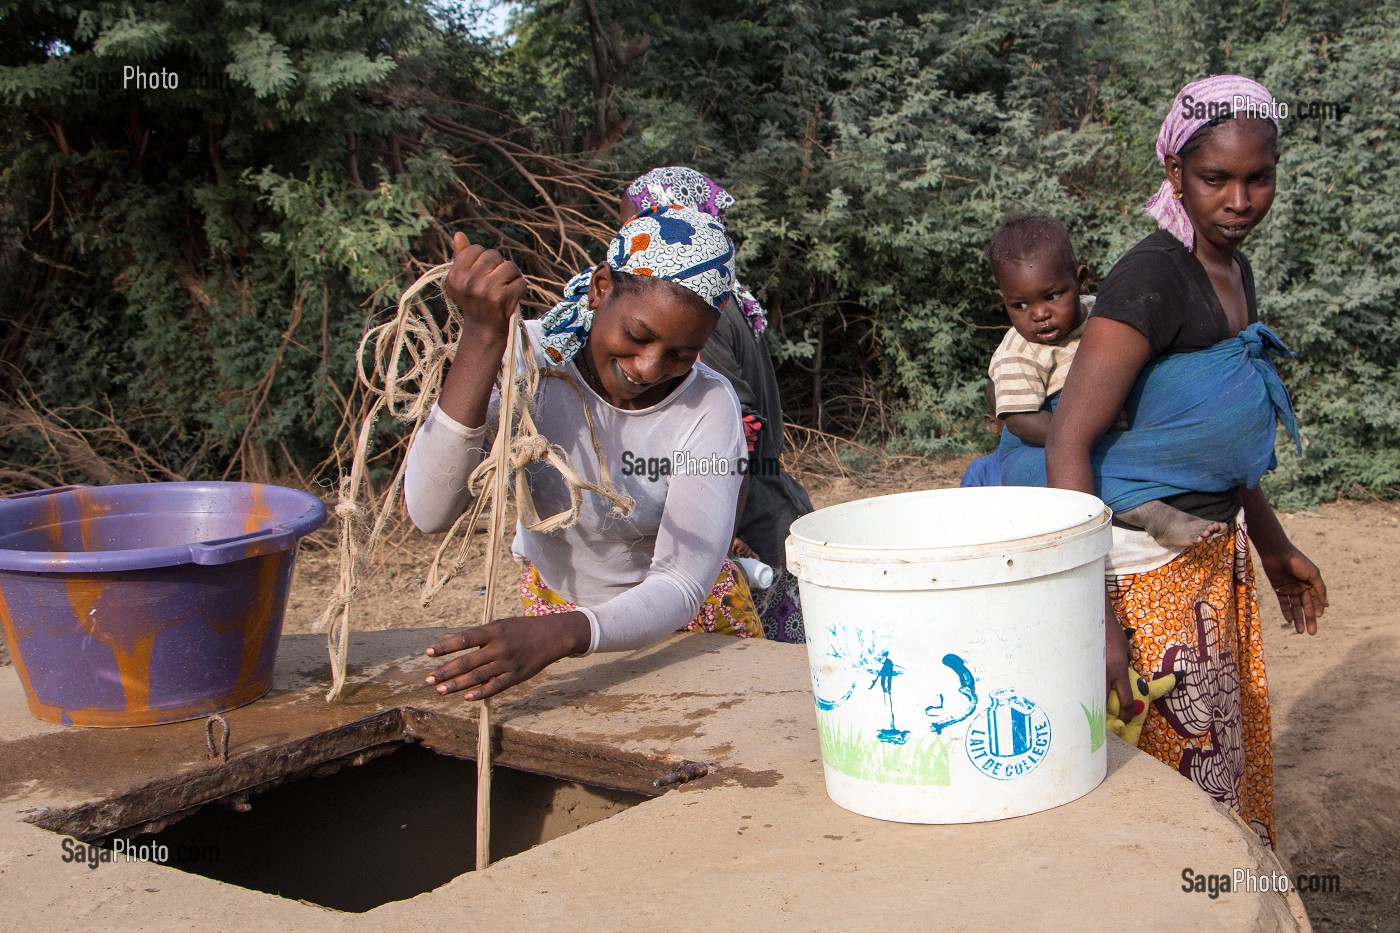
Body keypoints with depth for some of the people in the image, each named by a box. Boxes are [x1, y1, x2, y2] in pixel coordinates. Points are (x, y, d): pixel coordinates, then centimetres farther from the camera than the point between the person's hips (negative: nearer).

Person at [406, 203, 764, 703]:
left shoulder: (709, 407, -23)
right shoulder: (527, 360, -22)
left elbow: (681, 586, -27)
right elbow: (430, 512, -34)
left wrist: (562, 635, -47)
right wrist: (482, 336, -42)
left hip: (686, 622, 0)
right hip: (552, 602, 0)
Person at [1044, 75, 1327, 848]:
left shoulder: (1232, 268, 9)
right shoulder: (1153, 276, -19)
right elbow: (1068, 443, -26)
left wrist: (1274, 548, 25)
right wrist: (1095, 614, -32)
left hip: (1217, 554, 9)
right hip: (1152, 567, -9)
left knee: (1239, 761, 18)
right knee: (1194, 781, -1)